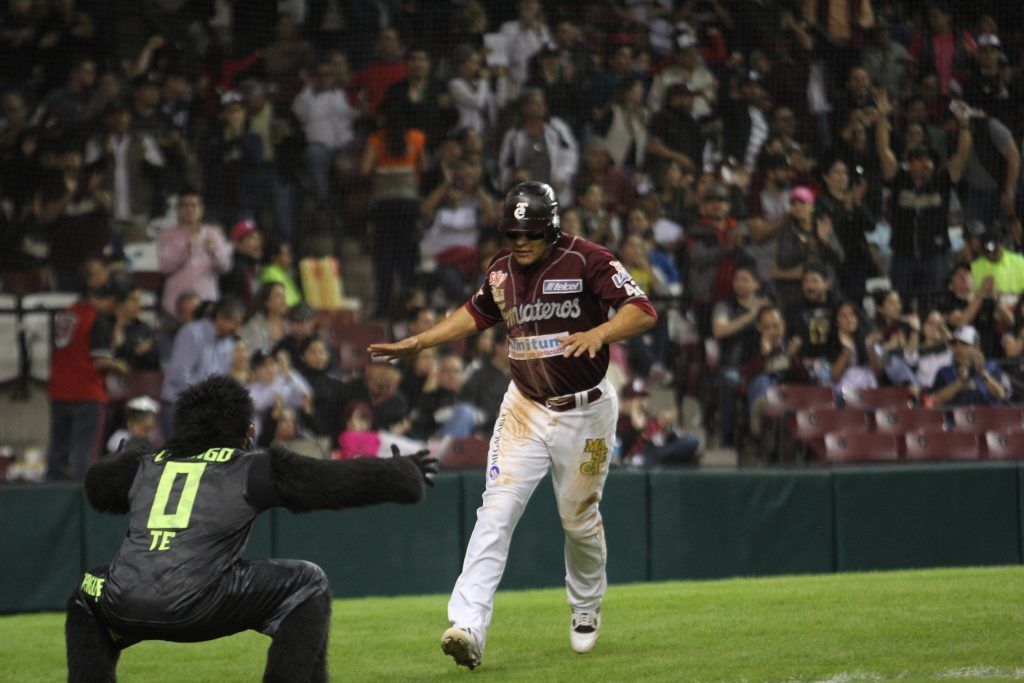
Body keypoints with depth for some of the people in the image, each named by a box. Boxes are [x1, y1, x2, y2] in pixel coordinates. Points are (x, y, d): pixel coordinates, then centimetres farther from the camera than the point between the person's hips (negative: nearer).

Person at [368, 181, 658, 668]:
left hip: (585, 411, -3)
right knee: (496, 512, -13)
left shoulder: (587, 261, -15)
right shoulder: (501, 271, 1)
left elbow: (644, 312, -21)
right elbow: (475, 315, 20)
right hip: (526, 409, 3)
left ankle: (586, 610, 37)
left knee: (579, 518, 8)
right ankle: (468, 628, -23)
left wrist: (599, 333, -39)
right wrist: (416, 343, 12)